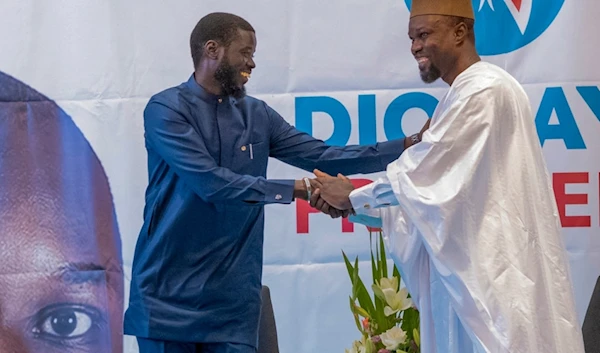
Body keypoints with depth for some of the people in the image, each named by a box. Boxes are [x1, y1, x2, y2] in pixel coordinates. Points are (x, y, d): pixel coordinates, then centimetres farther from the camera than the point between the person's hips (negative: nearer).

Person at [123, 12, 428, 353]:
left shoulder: (257, 115, 10)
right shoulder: (166, 109, -7)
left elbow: (321, 156, 6)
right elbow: (210, 182, -19)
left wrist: (407, 145, -1)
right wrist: (295, 190, -21)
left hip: (232, 295, 4)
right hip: (169, 290, -4)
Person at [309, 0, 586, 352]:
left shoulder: (485, 89, -14)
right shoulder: (464, 94, 18)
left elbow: (421, 172, -13)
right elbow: (433, 191, 17)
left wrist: (353, 197, 0)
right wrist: (355, 206, 8)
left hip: (495, 273, -9)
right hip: (469, 270, 9)